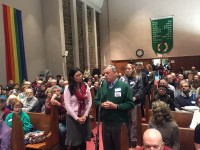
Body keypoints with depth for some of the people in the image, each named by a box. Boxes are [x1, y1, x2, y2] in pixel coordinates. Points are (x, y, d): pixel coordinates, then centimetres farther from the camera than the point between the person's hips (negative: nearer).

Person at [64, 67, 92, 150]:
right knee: (75, 143, 6)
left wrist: (85, 115, -8)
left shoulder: (85, 86, 2)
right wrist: (77, 118, -15)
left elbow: (89, 102, 2)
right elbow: (67, 105, -13)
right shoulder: (68, 88, -9)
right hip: (73, 118, -3)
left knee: (83, 141, 16)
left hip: (84, 117, 4)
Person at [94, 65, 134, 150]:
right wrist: (102, 104, -11)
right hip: (105, 123, 4)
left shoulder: (124, 86, -9)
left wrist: (115, 106, -21)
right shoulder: (102, 86, 5)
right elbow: (96, 101, 11)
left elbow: (130, 104, -12)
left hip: (120, 123, -4)